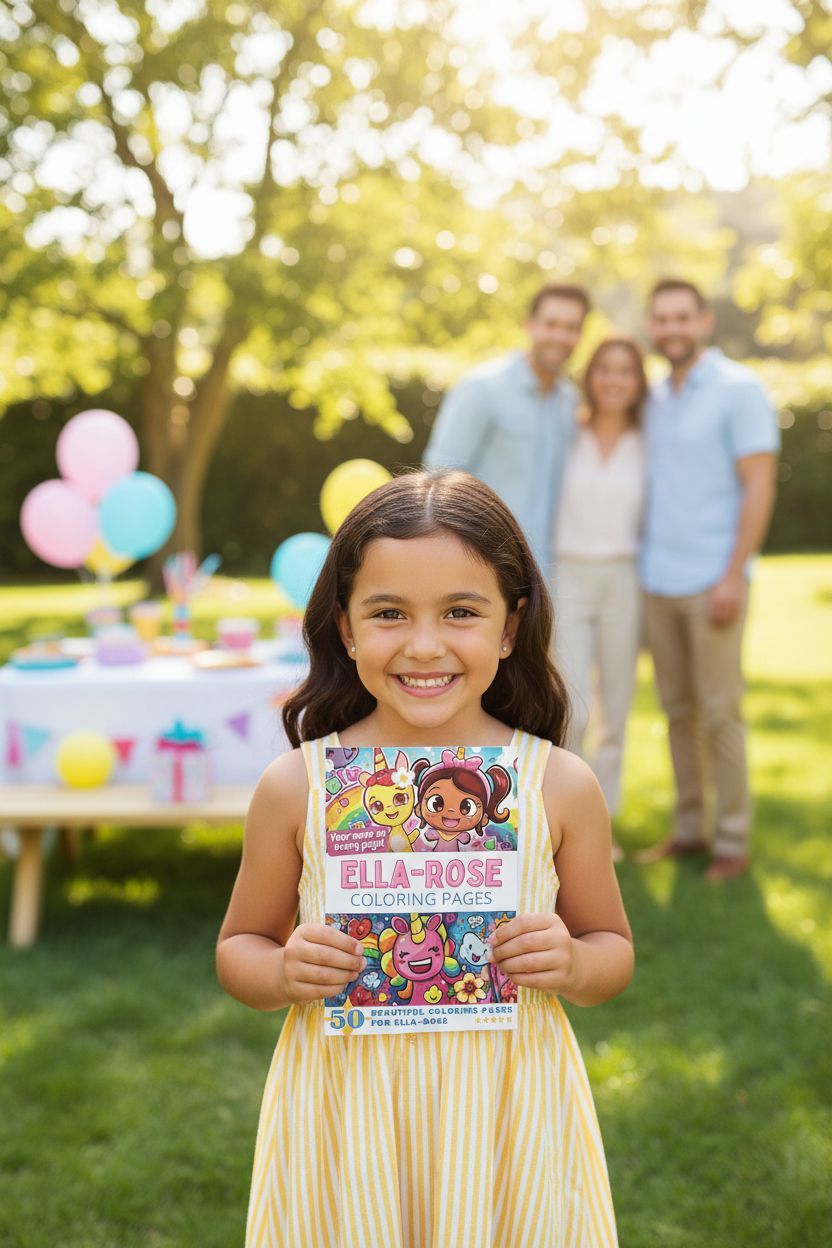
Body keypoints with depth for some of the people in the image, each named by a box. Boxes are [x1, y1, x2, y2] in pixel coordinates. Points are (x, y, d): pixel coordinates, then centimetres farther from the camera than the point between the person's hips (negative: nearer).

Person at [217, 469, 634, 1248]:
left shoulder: (561, 786, -7)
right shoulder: (295, 787, -8)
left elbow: (613, 947, 6)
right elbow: (238, 948, 5)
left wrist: (573, 965, -15)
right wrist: (281, 972, -16)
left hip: (504, 1116, 0)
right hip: (347, 1120, 0)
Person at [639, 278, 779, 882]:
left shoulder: (740, 388, -8)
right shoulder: (657, 398, 13)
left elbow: (760, 487, -13)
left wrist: (733, 576, -19)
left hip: (713, 582, -6)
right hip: (659, 582, 7)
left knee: (719, 713, -2)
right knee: (679, 710, 11)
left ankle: (734, 841, 10)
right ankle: (690, 828, 22)